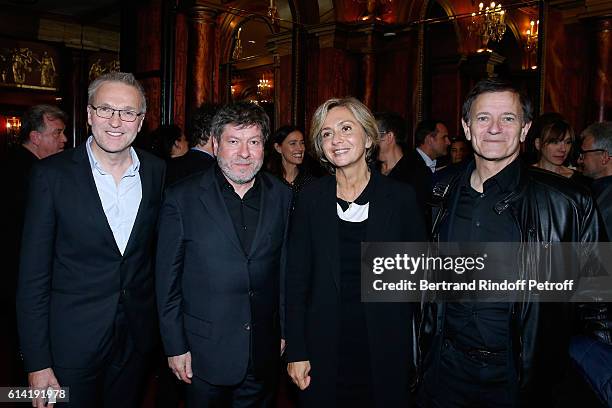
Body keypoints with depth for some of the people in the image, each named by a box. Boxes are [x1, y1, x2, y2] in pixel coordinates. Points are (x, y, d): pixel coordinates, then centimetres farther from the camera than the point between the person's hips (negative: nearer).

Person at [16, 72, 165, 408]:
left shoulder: (156, 172, -2)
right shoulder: (52, 174, -11)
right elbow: (33, 275, -10)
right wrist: (37, 363, -10)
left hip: (136, 336, 3)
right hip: (72, 341, -3)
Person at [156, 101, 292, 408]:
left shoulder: (281, 196, 0)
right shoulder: (182, 198, -9)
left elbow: (286, 268, 6)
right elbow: (168, 279, -6)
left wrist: (286, 329, 7)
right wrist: (175, 347, -6)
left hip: (265, 353, 3)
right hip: (205, 353, -2)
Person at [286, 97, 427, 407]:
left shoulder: (400, 196, -3)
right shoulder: (312, 197, -1)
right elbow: (296, 277, 0)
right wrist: (296, 352, -3)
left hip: (385, 346, 0)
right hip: (324, 347, 1)